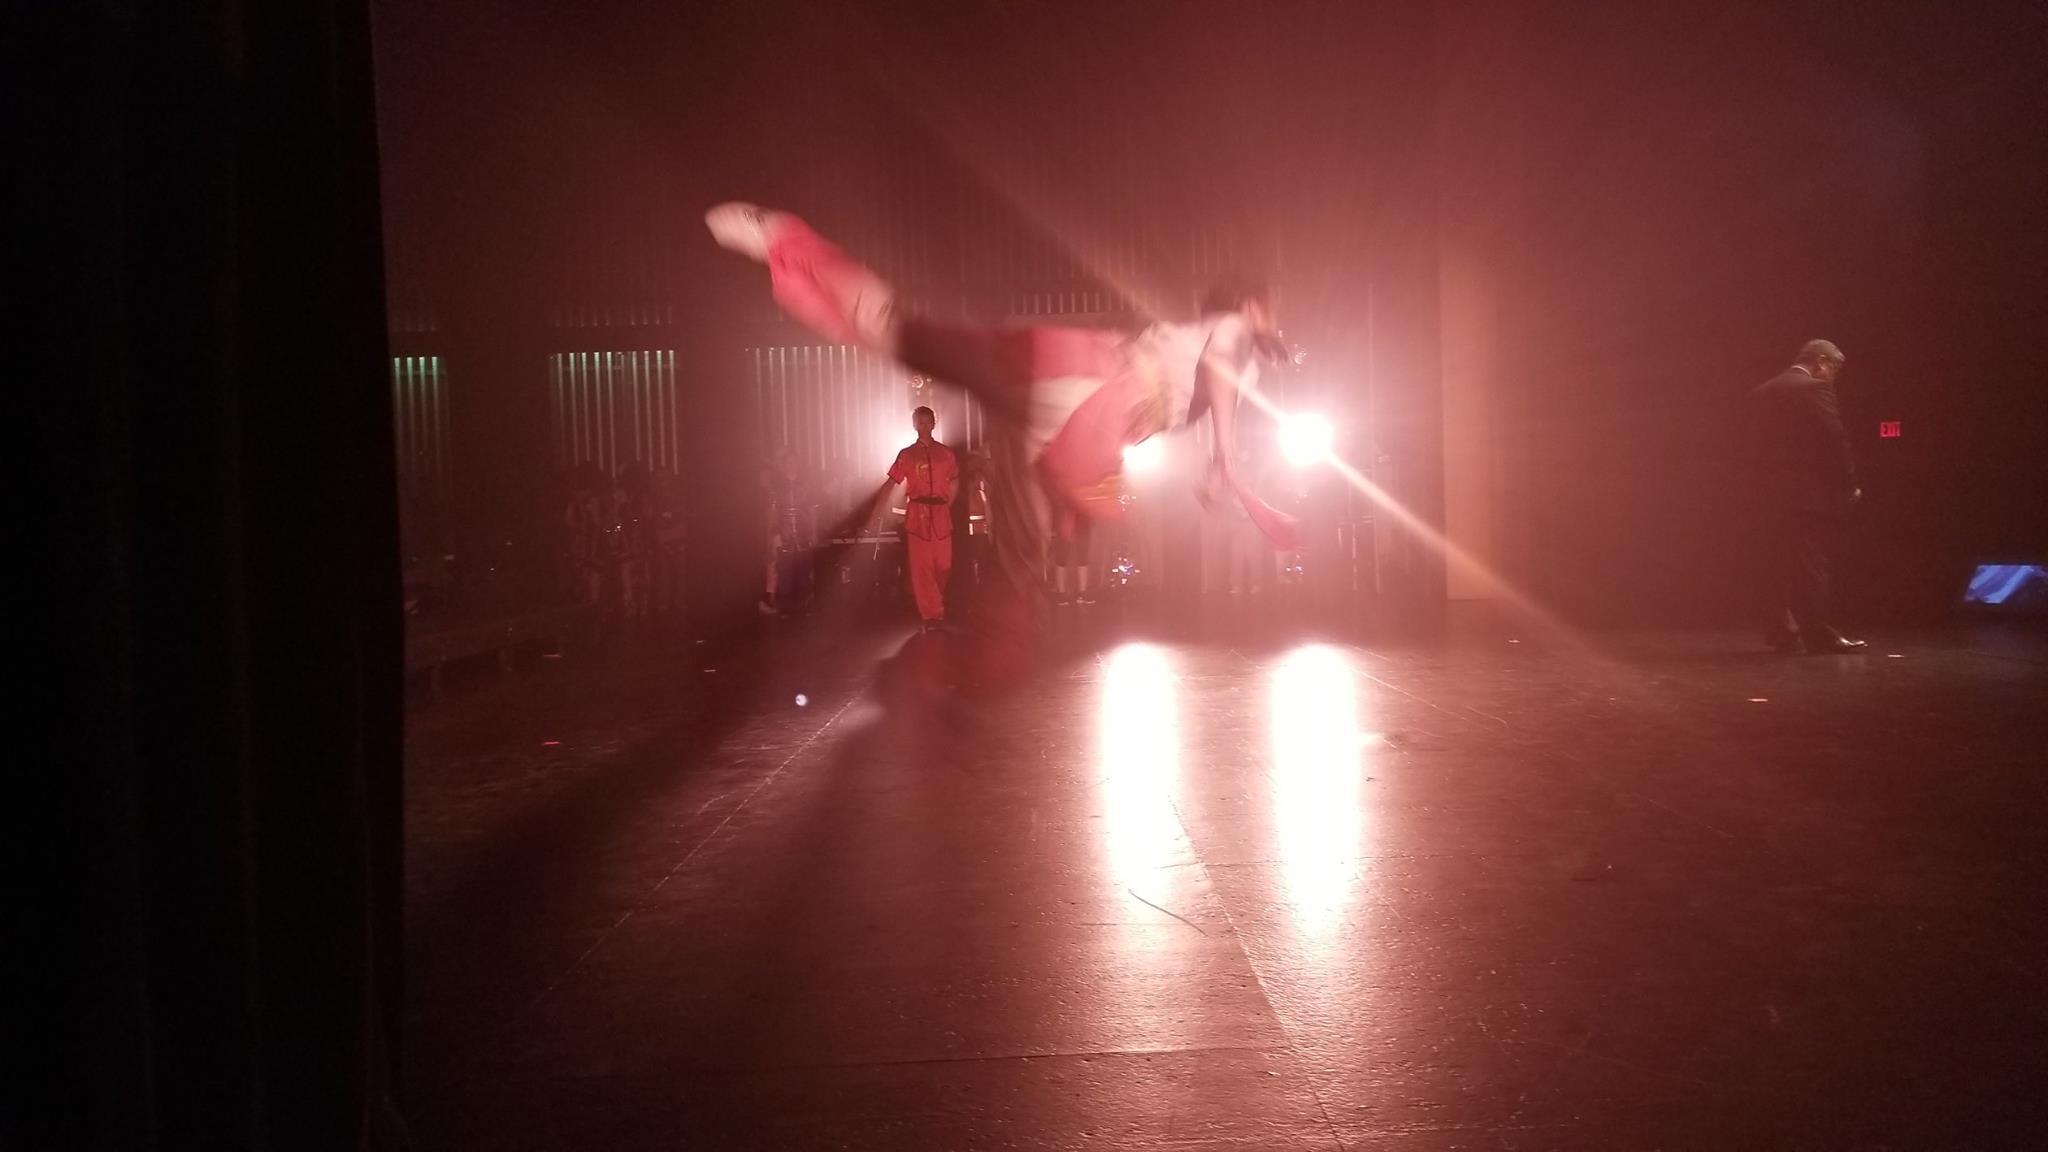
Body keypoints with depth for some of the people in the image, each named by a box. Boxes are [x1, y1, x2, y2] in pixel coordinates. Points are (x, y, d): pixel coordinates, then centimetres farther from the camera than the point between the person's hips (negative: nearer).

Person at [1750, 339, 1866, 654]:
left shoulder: (1762, 392, 13)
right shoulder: (1815, 389, -9)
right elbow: (1835, 441, -12)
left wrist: (1775, 473, 15)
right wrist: (1849, 484, -4)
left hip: (1775, 491, 7)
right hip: (1812, 492, -7)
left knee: (1785, 564, 11)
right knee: (1812, 565, -4)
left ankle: (1783, 631, 14)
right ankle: (1818, 633, -1)